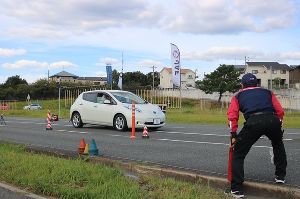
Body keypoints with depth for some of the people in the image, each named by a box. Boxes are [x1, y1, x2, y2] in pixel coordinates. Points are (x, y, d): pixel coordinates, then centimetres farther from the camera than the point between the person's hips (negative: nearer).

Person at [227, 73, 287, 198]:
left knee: (238, 154, 11)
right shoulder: (268, 92, 32)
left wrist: (233, 135, 13)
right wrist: (278, 127, 29)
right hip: (272, 120, 3)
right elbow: (280, 111, 21)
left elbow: (232, 115, 12)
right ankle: (280, 176, 39)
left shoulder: (238, 96, 27)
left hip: (253, 122, -3)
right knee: (278, 145, 35)